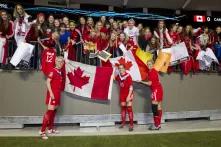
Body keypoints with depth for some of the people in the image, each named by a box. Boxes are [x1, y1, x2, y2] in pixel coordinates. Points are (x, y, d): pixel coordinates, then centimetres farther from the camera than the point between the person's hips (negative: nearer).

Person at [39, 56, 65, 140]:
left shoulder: (60, 71, 11)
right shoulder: (53, 71, -11)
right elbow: (48, 82, -17)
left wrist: (58, 93, 12)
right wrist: (51, 93, -22)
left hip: (57, 94, 8)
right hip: (52, 93, -8)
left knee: (54, 111, 14)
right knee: (50, 111, -10)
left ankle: (50, 128, 26)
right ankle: (42, 131, -6)